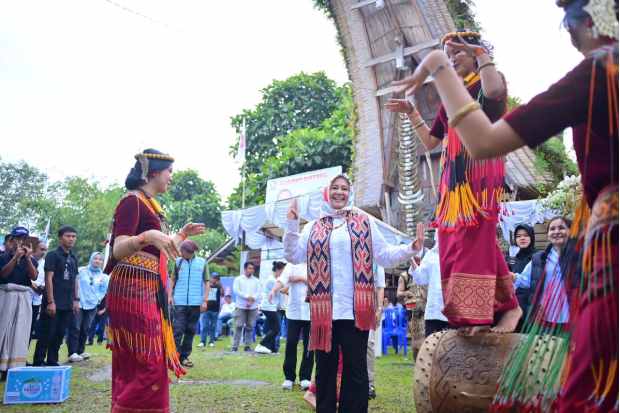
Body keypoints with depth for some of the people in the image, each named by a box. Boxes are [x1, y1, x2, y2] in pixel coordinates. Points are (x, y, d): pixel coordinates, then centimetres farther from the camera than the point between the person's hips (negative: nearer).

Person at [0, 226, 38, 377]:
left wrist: (28, 258, -10)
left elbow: (34, 277, -2)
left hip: (24, 297, 2)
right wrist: (16, 257, -15)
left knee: (20, 332, 0)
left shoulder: (31, 259, 11)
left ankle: (15, 367, 3)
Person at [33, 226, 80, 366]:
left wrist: (76, 300, 11)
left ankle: (52, 361, 18)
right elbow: (48, 278, -11)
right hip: (53, 303, -6)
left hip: (67, 304, 6)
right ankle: (38, 363, 6)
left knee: (59, 335, 10)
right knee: (46, 334, -2)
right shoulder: (53, 255, -5)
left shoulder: (74, 258, 14)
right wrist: (51, 301, -16)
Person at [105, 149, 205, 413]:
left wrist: (181, 234, 29)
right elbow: (119, 249, -21)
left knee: (134, 364, 11)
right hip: (133, 289, -9)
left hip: (149, 291, 9)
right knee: (148, 364, -9)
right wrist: (149, 236, -37)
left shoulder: (150, 204, 16)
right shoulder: (132, 201, -10)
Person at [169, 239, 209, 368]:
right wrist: (170, 295, 0)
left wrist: (205, 300, -1)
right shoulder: (178, 262, 3)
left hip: (195, 303, 1)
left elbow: (206, 282, 5)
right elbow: (173, 280, 11)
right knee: (178, 329, -4)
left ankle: (185, 356, 15)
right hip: (180, 301, -1)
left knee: (191, 330, 7)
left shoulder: (202, 263, 2)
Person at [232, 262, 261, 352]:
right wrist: (247, 297, -15)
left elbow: (258, 292, 3)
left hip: (253, 307, 3)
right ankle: (235, 346, -5)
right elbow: (236, 290, -7)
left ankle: (247, 345, 11)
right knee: (238, 326, -7)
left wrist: (252, 299, -14)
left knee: (250, 327, 3)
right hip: (241, 306, -3)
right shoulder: (238, 279, 5)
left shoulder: (256, 281, 13)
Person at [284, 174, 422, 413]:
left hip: (354, 310, -1)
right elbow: (293, 256, 7)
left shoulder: (364, 222, 9)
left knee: (355, 369, 4)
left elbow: (384, 256, 6)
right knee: (325, 368, 11)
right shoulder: (313, 227, 13)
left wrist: (411, 249, -9)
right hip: (324, 310, 2)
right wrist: (292, 225, -1)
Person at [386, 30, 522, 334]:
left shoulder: (487, 81, 6)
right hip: (453, 176, 7)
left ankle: (506, 305, -13)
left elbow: (494, 90, -23)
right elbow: (430, 141, 24)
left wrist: (481, 54, -10)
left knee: (476, 237, -17)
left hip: (480, 169, -7)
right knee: (453, 242, 0)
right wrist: (411, 112, 18)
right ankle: (469, 313, 3)